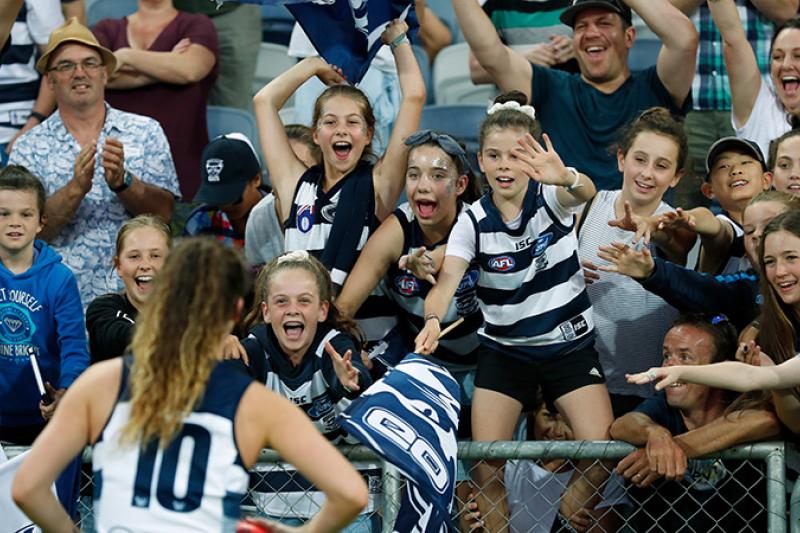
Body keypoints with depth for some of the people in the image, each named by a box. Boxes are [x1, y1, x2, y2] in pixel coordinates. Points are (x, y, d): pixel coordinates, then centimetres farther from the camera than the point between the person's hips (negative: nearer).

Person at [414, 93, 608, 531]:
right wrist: (432, 320, -45)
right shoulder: (474, 221, -8)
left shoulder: (552, 198, -10)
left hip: (570, 345, -1)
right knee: (485, 470, -9)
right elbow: (447, 280, -22)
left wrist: (566, 178, -60)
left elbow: (584, 192, -34)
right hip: (502, 351, 1)